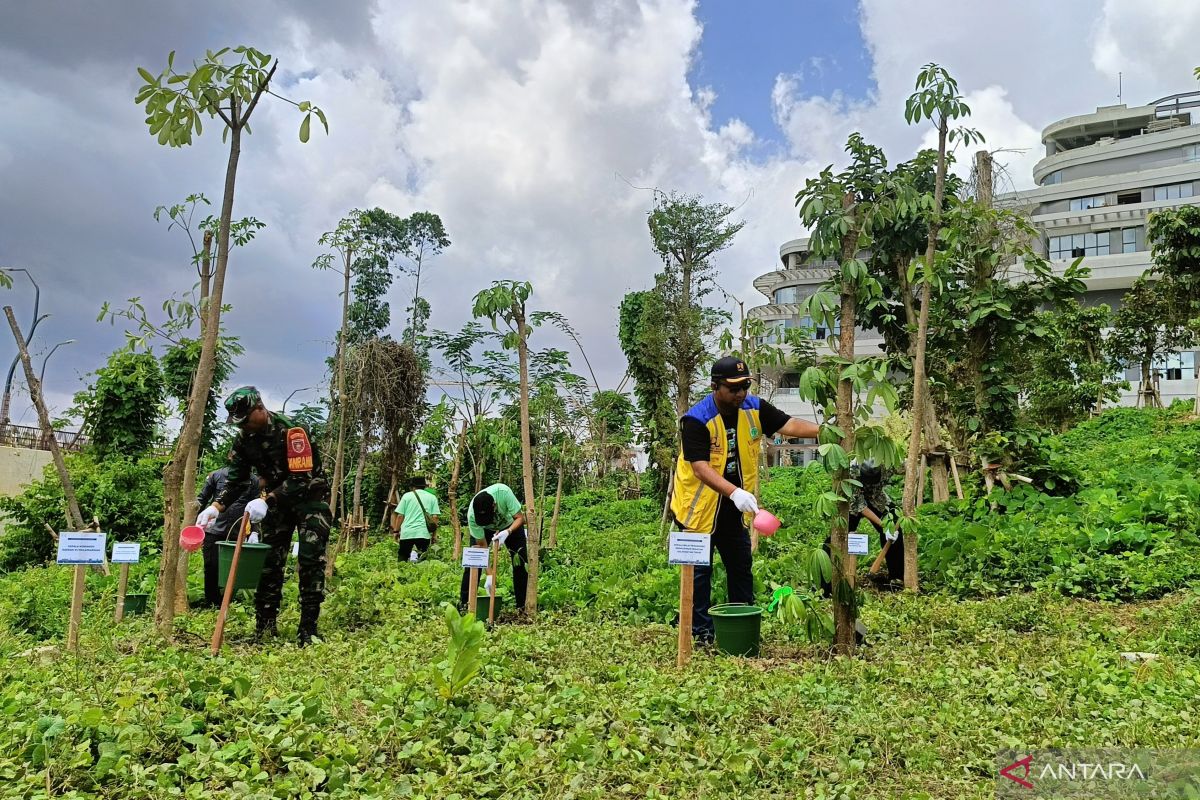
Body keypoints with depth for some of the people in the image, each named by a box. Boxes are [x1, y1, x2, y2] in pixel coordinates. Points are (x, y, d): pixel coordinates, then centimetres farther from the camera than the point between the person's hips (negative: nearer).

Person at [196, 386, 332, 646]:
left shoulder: (292, 430, -26)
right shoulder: (244, 438, -4)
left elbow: (302, 478, -31)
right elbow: (235, 478, 0)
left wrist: (266, 500, -39)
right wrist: (217, 506, -17)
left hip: (310, 496, -6)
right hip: (277, 500, 6)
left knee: (310, 563, -10)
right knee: (269, 562, 3)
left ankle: (308, 630, -3)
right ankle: (264, 627, 11)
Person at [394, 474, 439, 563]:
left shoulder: (407, 496, 6)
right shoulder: (432, 497, 8)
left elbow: (400, 515, 3)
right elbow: (435, 517, 3)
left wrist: (397, 531, 13)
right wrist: (434, 534, 9)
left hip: (407, 532, 0)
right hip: (424, 533, 0)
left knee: (403, 558, 7)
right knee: (422, 560, 5)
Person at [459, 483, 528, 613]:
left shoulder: (503, 492, -42)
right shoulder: (472, 515, -37)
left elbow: (520, 517, -30)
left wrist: (507, 532, -49)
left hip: (511, 525, 0)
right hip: (485, 529, 0)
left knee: (520, 562, -8)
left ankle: (522, 604, -1)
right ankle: (463, 602, -3)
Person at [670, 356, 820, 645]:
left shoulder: (754, 409, -5)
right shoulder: (696, 420, -23)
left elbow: (789, 425, -13)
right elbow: (700, 468, -31)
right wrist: (734, 492, -43)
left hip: (735, 509, 6)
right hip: (699, 507, -5)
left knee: (741, 567, 14)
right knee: (700, 570, 4)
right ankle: (701, 632, 17)